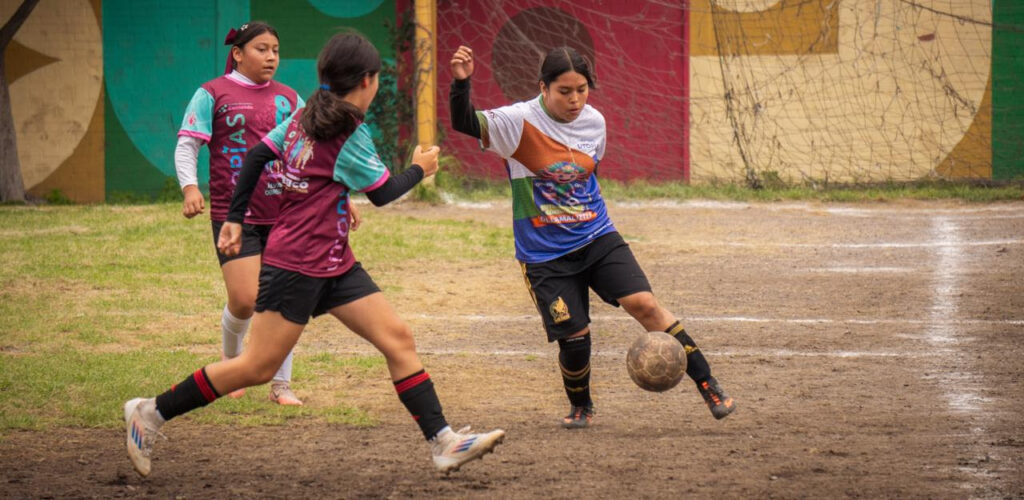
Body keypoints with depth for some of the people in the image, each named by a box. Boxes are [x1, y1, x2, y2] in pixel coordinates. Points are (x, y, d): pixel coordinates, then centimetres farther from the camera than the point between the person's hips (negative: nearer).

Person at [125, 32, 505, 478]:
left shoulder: (304, 117, 10)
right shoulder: (350, 135, -14)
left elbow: (257, 156, 10)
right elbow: (383, 193, -5)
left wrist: (234, 218, 16)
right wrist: (418, 169, 13)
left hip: (333, 264, 10)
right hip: (296, 265, -10)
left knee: (398, 340, 0)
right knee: (257, 367, -5)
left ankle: (444, 444, -4)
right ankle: (150, 413, 5)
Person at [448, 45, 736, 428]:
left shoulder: (594, 122, 2)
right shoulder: (521, 121, -14)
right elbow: (465, 124, -28)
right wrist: (461, 82, -45)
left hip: (597, 238, 3)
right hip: (545, 253, -3)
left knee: (644, 304, -13)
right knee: (574, 335, -7)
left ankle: (707, 385, -6)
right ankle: (580, 407, 24)